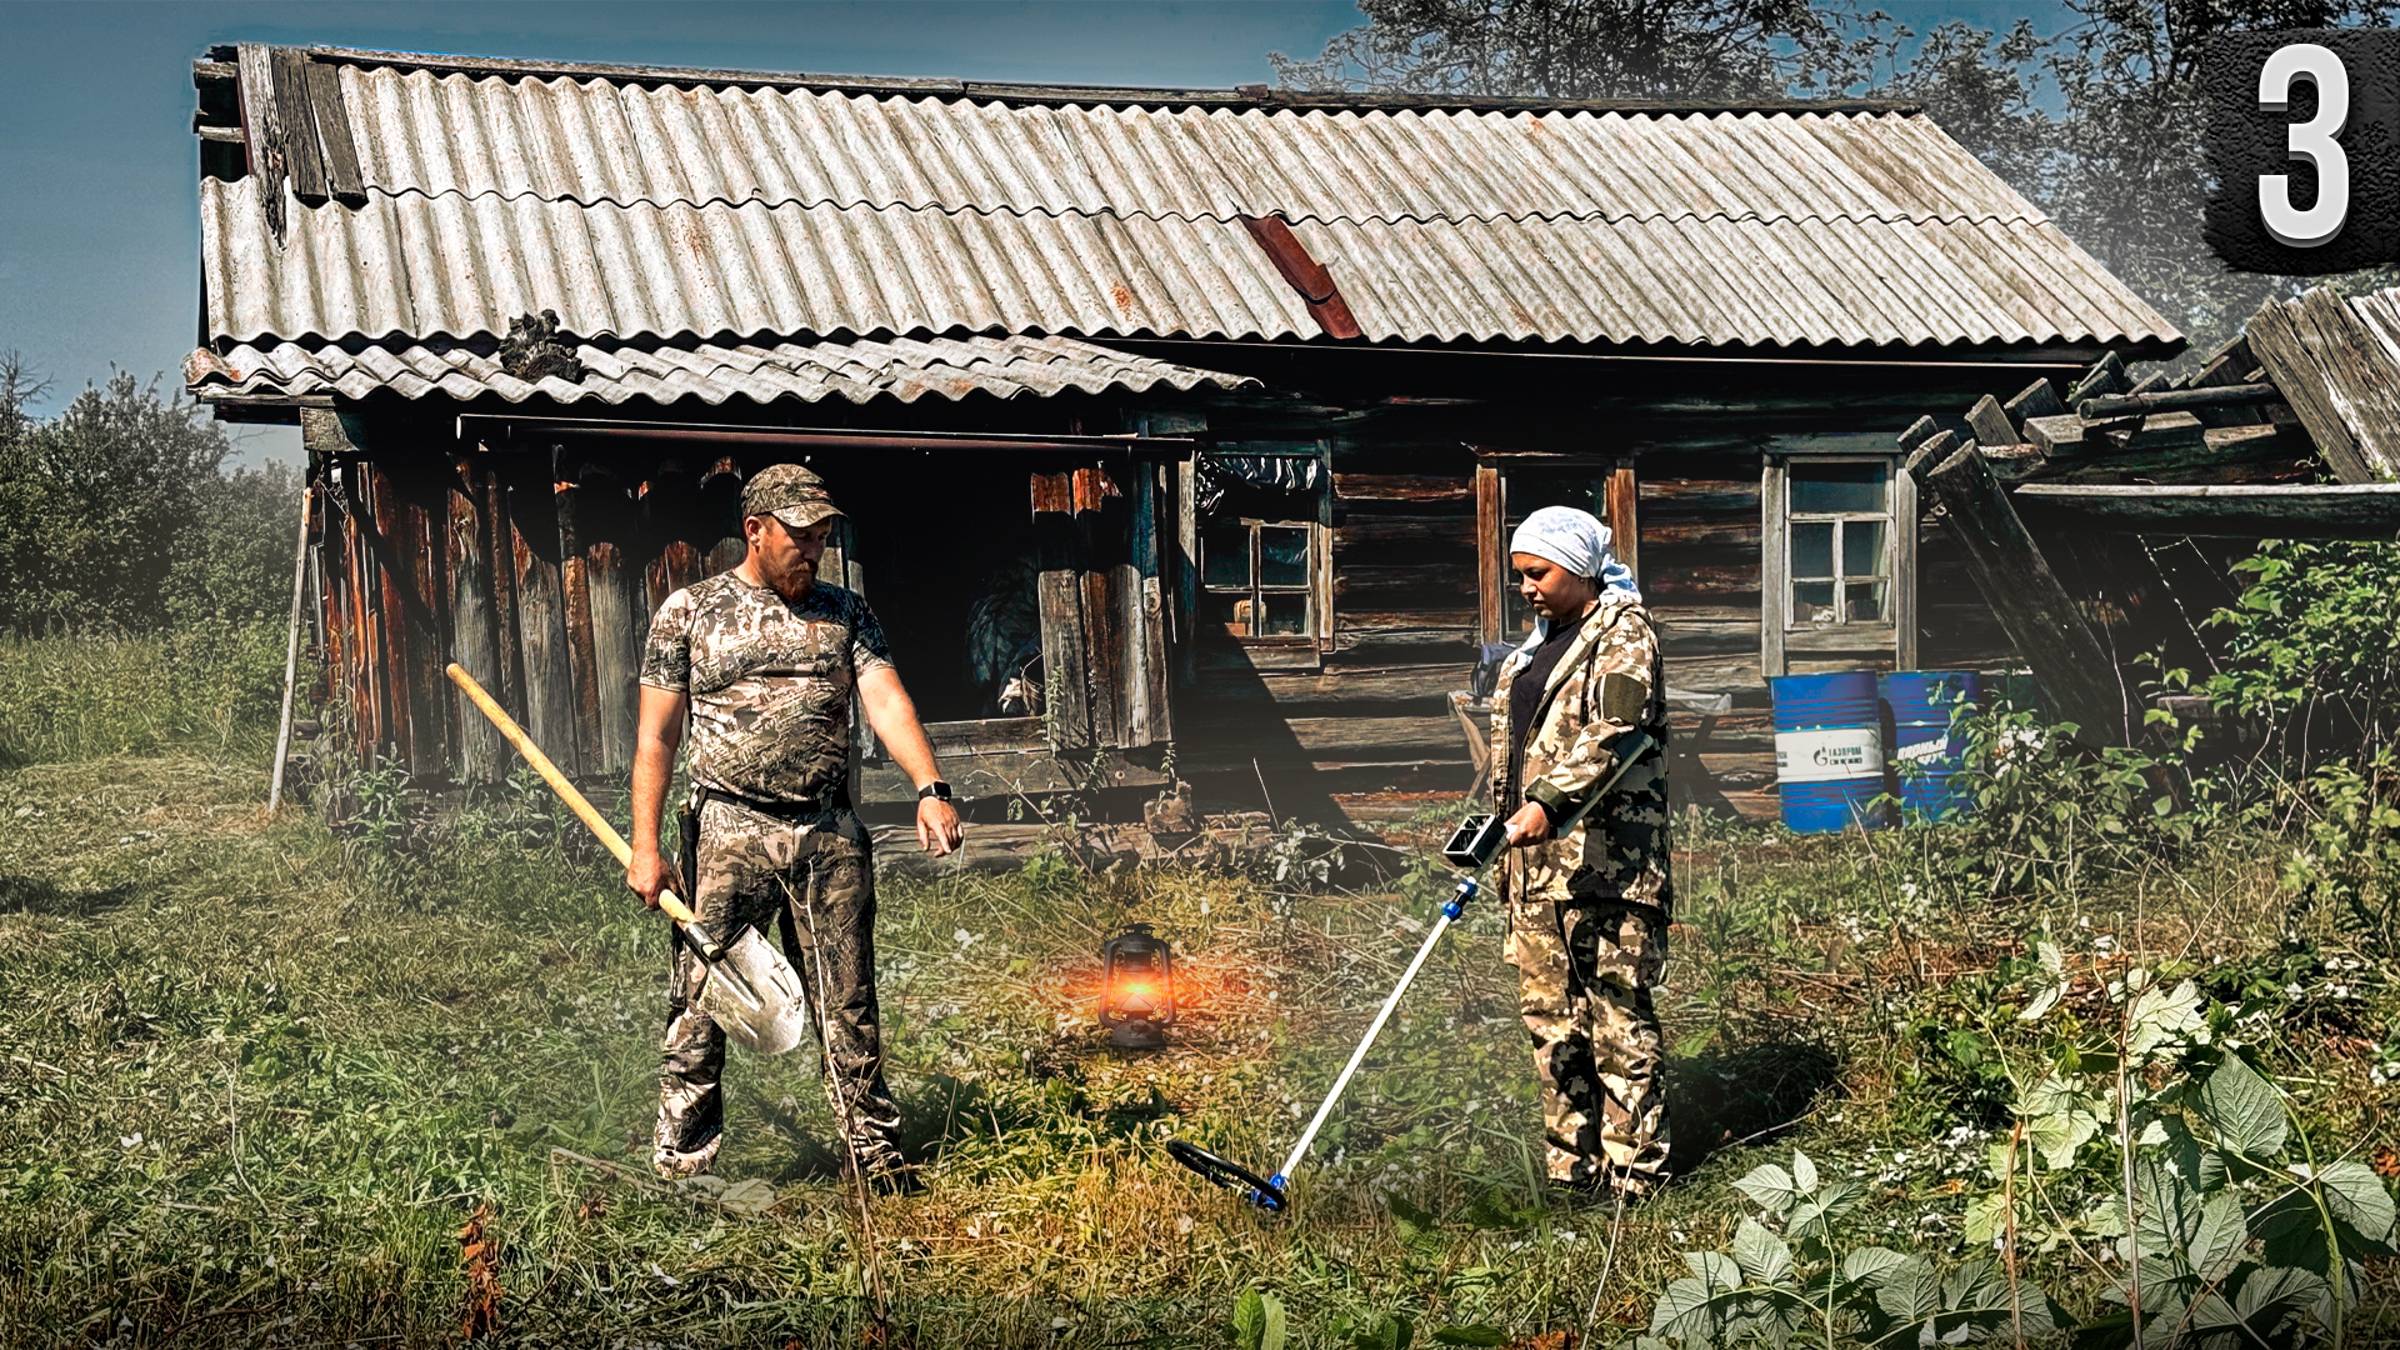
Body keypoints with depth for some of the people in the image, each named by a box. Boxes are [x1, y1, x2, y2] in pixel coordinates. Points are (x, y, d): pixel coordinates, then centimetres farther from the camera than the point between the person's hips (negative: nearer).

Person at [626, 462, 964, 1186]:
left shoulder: (846, 612, 12)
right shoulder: (688, 611, 6)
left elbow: (886, 700, -3)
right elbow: (657, 738, 3)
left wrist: (929, 788, -20)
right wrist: (645, 848, -5)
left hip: (831, 834, 2)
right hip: (729, 832, -2)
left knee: (848, 1003, 6)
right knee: (701, 1004, -3)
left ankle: (875, 1151, 15)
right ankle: (681, 1166, 6)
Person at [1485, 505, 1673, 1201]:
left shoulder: (1624, 635, -5)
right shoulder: (1535, 650, 22)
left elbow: (1612, 731, -20)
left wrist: (1547, 801, -30)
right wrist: (1501, 831, 20)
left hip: (1603, 857, -9)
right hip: (1535, 861, 9)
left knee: (1616, 1012, -7)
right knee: (1548, 1012, 8)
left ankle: (1634, 1172, -1)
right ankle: (1573, 1165, 15)